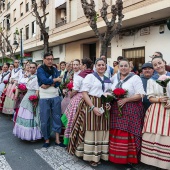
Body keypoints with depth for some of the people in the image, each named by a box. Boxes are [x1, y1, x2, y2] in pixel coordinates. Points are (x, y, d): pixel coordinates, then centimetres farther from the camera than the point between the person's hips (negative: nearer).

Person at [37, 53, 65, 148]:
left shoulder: (55, 70, 12)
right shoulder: (40, 69, 0)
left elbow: (58, 83, -1)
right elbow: (44, 80, -18)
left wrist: (48, 85, -16)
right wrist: (55, 79, -6)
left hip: (56, 97, 4)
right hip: (44, 98, -4)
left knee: (57, 118, 5)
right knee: (45, 119, 3)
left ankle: (57, 140, 15)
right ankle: (47, 140, 17)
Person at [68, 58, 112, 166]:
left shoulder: (108, 80, 15)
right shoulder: (90, 76, -3)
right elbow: (84, 93, -10)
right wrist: (93, 107, -19)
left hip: (103, 107, 6)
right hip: (91, 105, -5)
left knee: (102, 130, 7)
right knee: (91, 130, -2)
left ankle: (101, 154, 22)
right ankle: (92, 156, 11)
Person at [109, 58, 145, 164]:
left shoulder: (135, 78, -5)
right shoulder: (115, 78, 12)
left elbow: (140, 95, -10)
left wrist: (125, 100, -18)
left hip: (131, 110, -5)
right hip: (116, 109, 5)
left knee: (128, 134, -4)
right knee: (116, 134, 5)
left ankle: (130, 158, 11)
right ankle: (116, 156, 18)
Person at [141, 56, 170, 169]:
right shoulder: (151, 80, 9)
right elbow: (150, 98, 4)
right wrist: (160, 99, -15)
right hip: (156, 111, 1)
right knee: (154, 136, -1)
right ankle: (155, 160, 15)